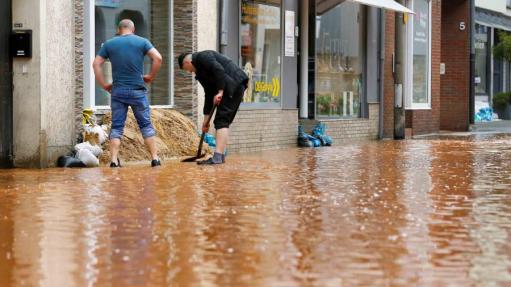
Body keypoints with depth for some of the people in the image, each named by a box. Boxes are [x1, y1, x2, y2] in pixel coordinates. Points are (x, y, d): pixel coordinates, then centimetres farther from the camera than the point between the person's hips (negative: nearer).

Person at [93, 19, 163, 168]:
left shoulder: (109, 44, 7)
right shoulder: (142, 42, 2)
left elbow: (96, 64, 3)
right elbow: (158, 58, -9)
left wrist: (104, 84, 7)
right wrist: (151, 77, 2)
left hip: (118, 91, 1)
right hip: (138, 91, -1)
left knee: (116, 126, 5)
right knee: (146, 125, 6)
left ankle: (114, 160, -4)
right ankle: (155, 158, 3)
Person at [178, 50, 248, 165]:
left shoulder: (202, 57, -4)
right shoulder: (200, 70, 24)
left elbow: (219, 70, -19)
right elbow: (209, 94, 24)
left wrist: (220, 92, -17)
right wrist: (206, 119, 24)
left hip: (234, 85, -10)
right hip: (236, 87, 10)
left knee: (221, 121, -12)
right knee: (224, 121, 11)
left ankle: (218, 156, -15)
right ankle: (221, 156, 14)